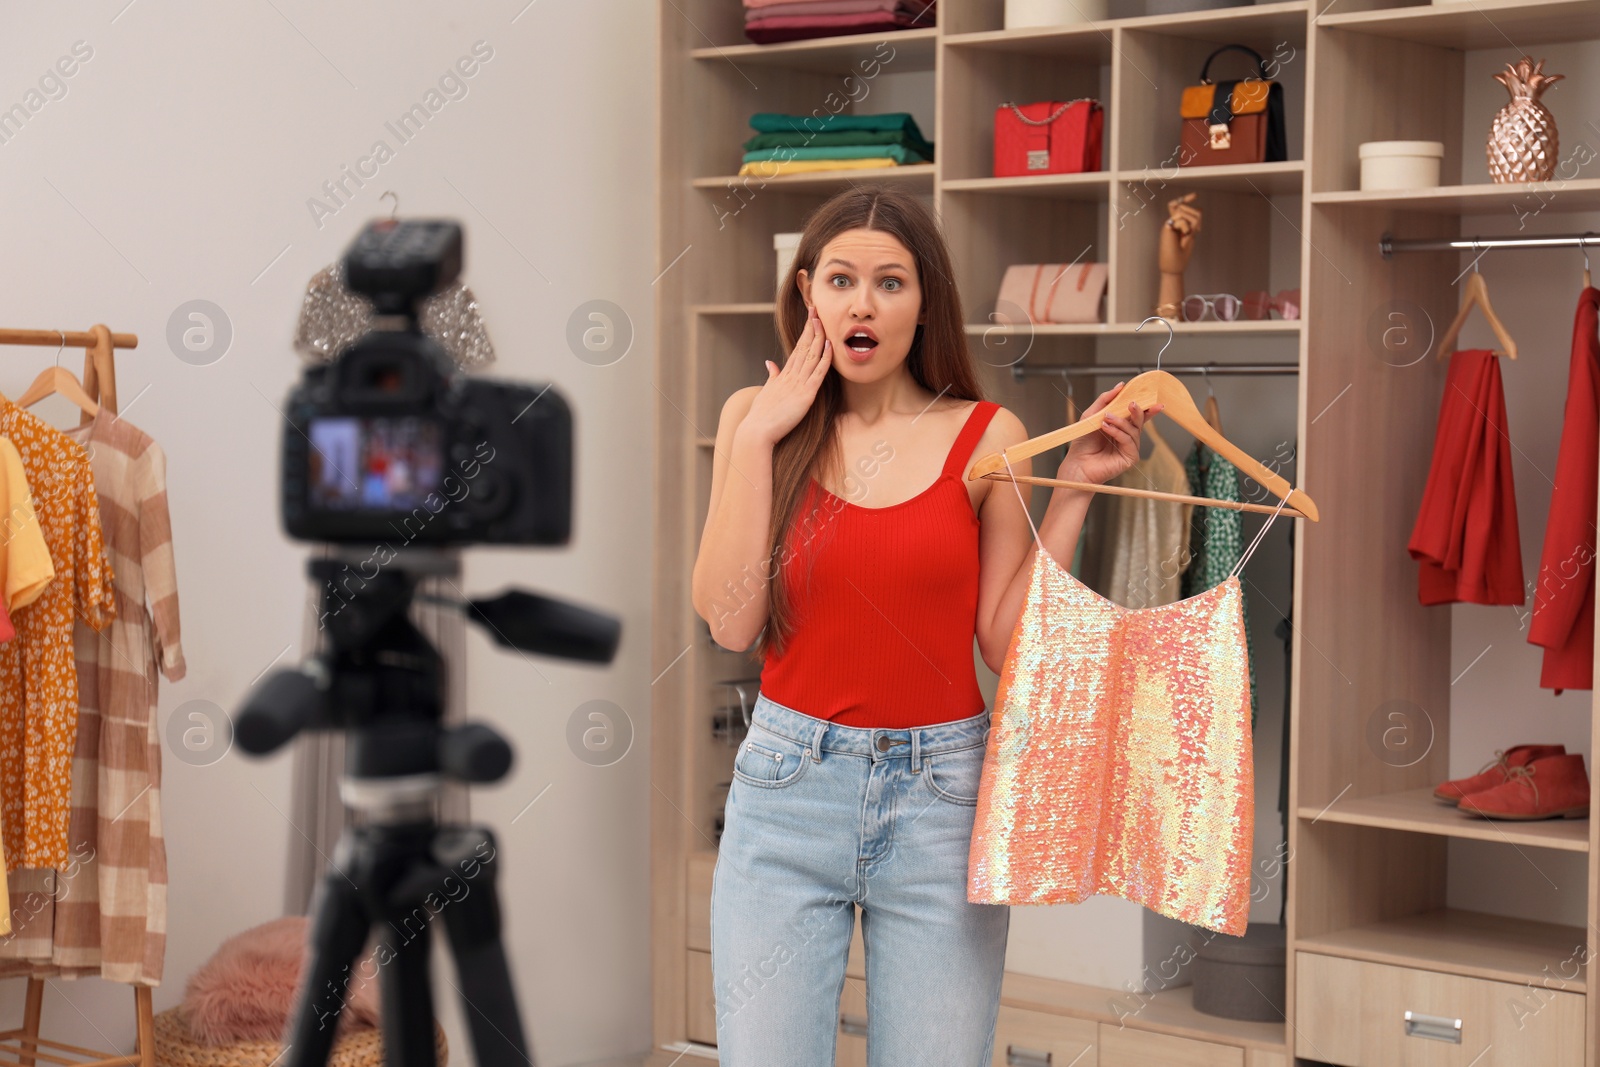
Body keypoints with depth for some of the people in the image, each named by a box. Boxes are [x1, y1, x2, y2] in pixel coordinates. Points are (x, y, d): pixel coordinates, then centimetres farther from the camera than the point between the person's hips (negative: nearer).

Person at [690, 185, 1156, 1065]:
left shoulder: (985, 437, 0)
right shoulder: (757, 417, 2)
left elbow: (1009, 644, -3)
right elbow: (730, 621, -9)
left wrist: (1074, 490, -7)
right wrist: (759, 437, -9)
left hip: (941, 793, 0)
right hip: (790, 788, 0)